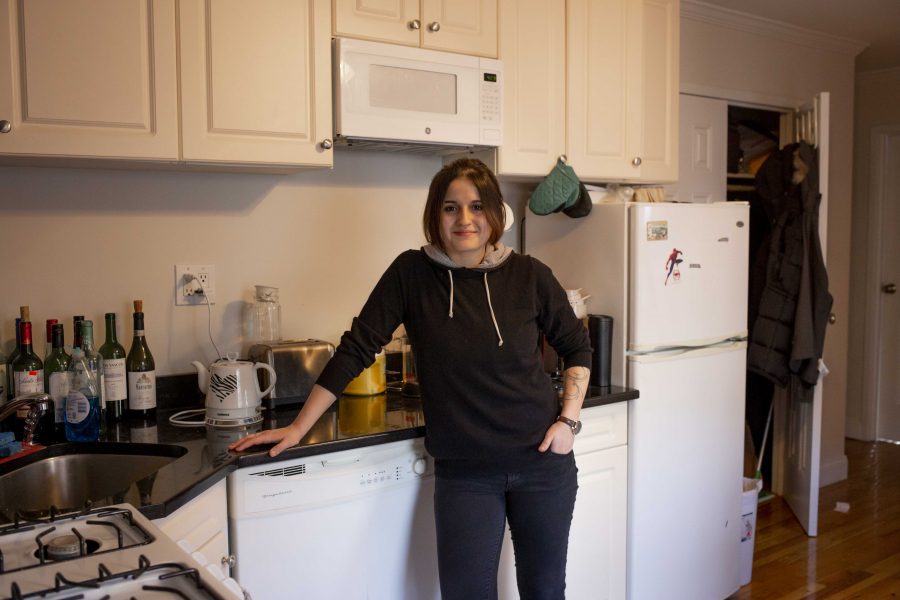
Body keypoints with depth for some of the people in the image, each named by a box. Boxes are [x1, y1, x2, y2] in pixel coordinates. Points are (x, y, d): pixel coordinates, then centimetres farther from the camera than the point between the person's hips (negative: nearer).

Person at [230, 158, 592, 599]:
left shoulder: (529, 276, -4)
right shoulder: (411, 273, -6)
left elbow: (576, 347, 9)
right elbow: (356, 348, -5)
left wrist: (569, 420, -2)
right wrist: (298, 428, -5)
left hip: (542, 463, 1)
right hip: (463, 474, -1)